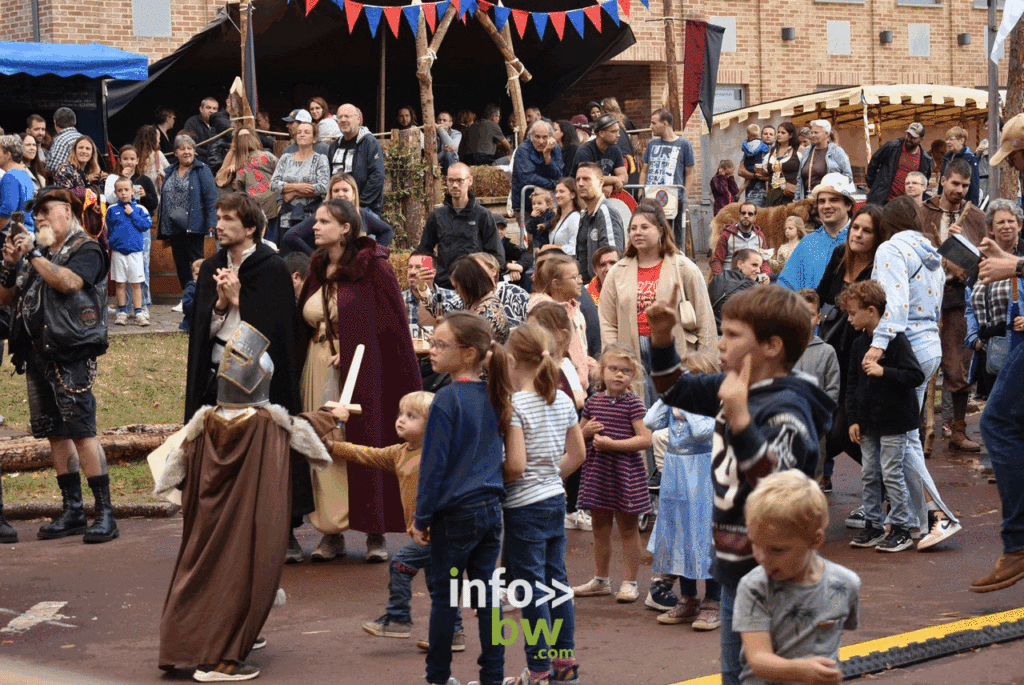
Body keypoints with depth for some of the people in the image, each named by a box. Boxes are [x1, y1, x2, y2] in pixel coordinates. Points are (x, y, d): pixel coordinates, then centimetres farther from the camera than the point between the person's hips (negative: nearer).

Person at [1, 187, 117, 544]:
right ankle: (72, 511, 16)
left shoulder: (86, 250, -1)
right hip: (37, 353, 7)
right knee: (54, 433, 8)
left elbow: (68, 281, -20)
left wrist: (34, 254, -11)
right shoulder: (35, 250, 18)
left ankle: (105, 512, -10)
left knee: (82, 431, -11)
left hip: (72, 355, -7)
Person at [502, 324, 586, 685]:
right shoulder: (563, 401, 5)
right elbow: (577, 454, 11)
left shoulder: (515, 405, -18)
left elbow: (516, 465, -23)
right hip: (556, 500, 8)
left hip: (524, 506, -7)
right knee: (556, 580, 15)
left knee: (531, 587, 0)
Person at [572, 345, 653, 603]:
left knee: (627, 529, 3)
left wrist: (611, 443, -20)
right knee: (600, 528, 14)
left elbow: (645, 439, -16)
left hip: (625, 472, -5)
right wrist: (586, 432, -6)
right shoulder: (593, 401, 7)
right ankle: (601, 580, 26)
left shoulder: (633, 403, -9)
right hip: (597, 470, 5)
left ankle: (629, 582, 11)